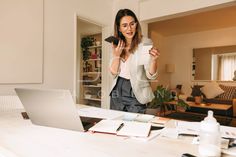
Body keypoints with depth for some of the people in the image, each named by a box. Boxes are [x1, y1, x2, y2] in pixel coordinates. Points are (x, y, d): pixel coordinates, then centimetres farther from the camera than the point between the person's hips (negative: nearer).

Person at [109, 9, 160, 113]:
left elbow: (151, 76, -14)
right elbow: (114, 72, 2)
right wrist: (116, 55, -12)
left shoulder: (145, 43, -11)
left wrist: (153, 60, -33)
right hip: (117, 92, 5)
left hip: (136, 94, -4)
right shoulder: (117, 46, 3)